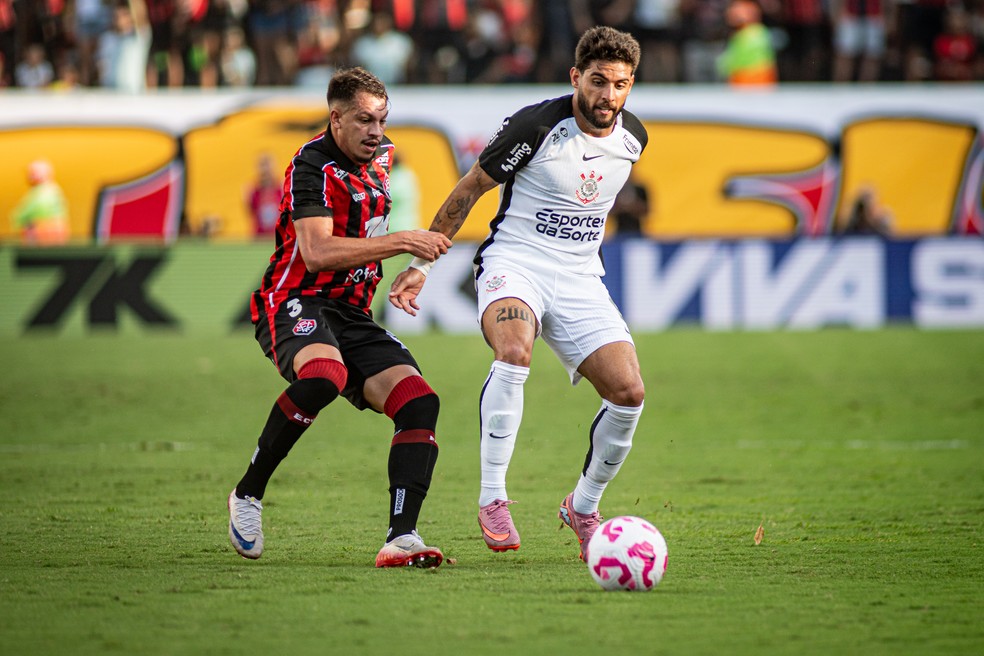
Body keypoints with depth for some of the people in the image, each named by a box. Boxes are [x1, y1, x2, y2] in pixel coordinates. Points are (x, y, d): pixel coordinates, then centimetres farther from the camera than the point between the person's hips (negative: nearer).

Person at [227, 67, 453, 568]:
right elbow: (317, 253, -25)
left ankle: (400, 538, -23)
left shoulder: (380, 155, 13)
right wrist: (402, 242, -26)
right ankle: (248, 494, -19)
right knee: (325, 375, -39)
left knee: (420, 402, -14)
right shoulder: (312, 165, -13)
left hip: (352, 315, 8)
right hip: (295, 302, -8)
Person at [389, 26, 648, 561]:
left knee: (629, 392, -12)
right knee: (514, 351, -37)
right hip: (514, 262, -5)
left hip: (580, 277, 5)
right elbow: (470, 188, -3)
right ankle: (492, 499, -28)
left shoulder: (632, 138, 3)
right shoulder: (536, 126, -14)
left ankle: (583, 506, 12)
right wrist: (421, 263, -2)